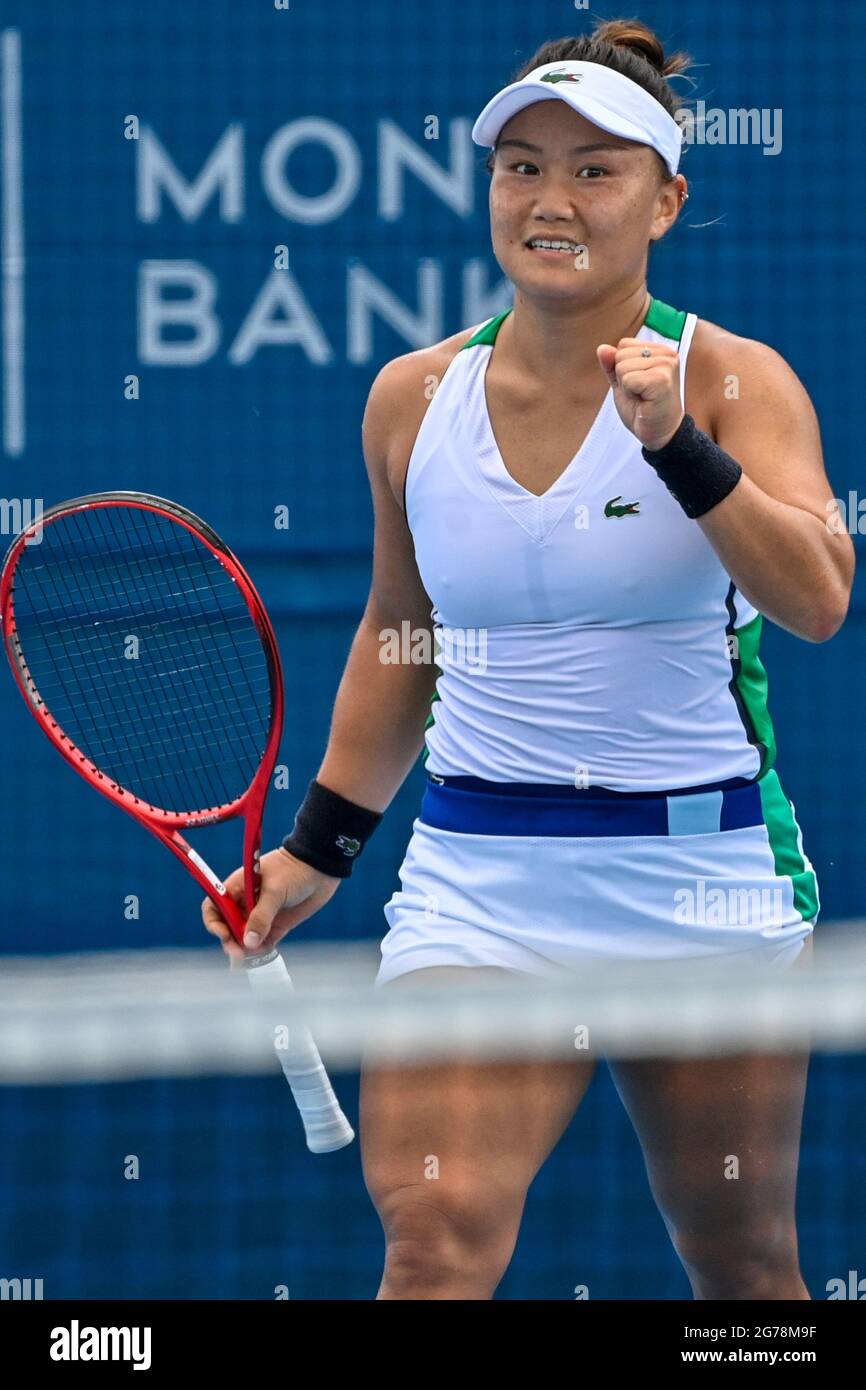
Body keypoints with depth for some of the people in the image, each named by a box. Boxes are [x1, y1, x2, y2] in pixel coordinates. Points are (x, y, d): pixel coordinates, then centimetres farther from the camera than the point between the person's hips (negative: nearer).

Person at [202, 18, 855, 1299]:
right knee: (435, 1238, -18)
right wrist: (319, 847, 18)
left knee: (742, 1265, 10)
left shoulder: (732, 381, -5)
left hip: (701, 870, -1)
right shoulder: (414, 399, 4)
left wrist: (678, 446, -29)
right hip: (478, 875, 1)